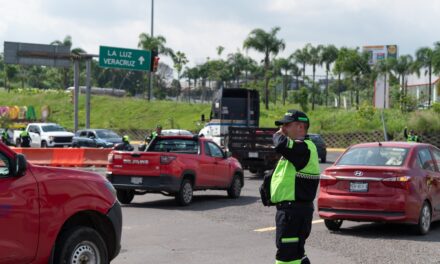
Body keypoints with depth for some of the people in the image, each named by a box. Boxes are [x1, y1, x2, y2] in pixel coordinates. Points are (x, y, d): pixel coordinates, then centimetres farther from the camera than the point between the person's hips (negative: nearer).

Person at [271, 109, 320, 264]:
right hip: (290, 208, 11)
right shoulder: (298, 148, 17)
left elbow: (282, 145, -35)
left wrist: (278, 135, -15)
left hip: (294, 211, -11)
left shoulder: (303, 148, -18)